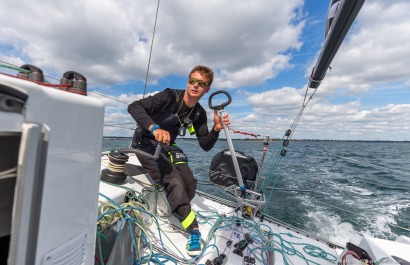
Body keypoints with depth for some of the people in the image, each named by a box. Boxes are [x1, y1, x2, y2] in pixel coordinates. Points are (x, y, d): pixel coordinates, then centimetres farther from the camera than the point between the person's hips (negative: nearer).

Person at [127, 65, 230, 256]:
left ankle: (177, 213, 23)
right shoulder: (170, 96, -20)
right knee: (174, 181, -23)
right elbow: (134, 106, -27)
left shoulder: (199, 114, -3)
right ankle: (193, 230, -7)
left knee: (190, 183, -9)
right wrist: (155, 128, -42)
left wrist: (216, 129, -23)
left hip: (168, 147, 5)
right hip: (146, 143, -5)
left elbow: (205, 146, -5)